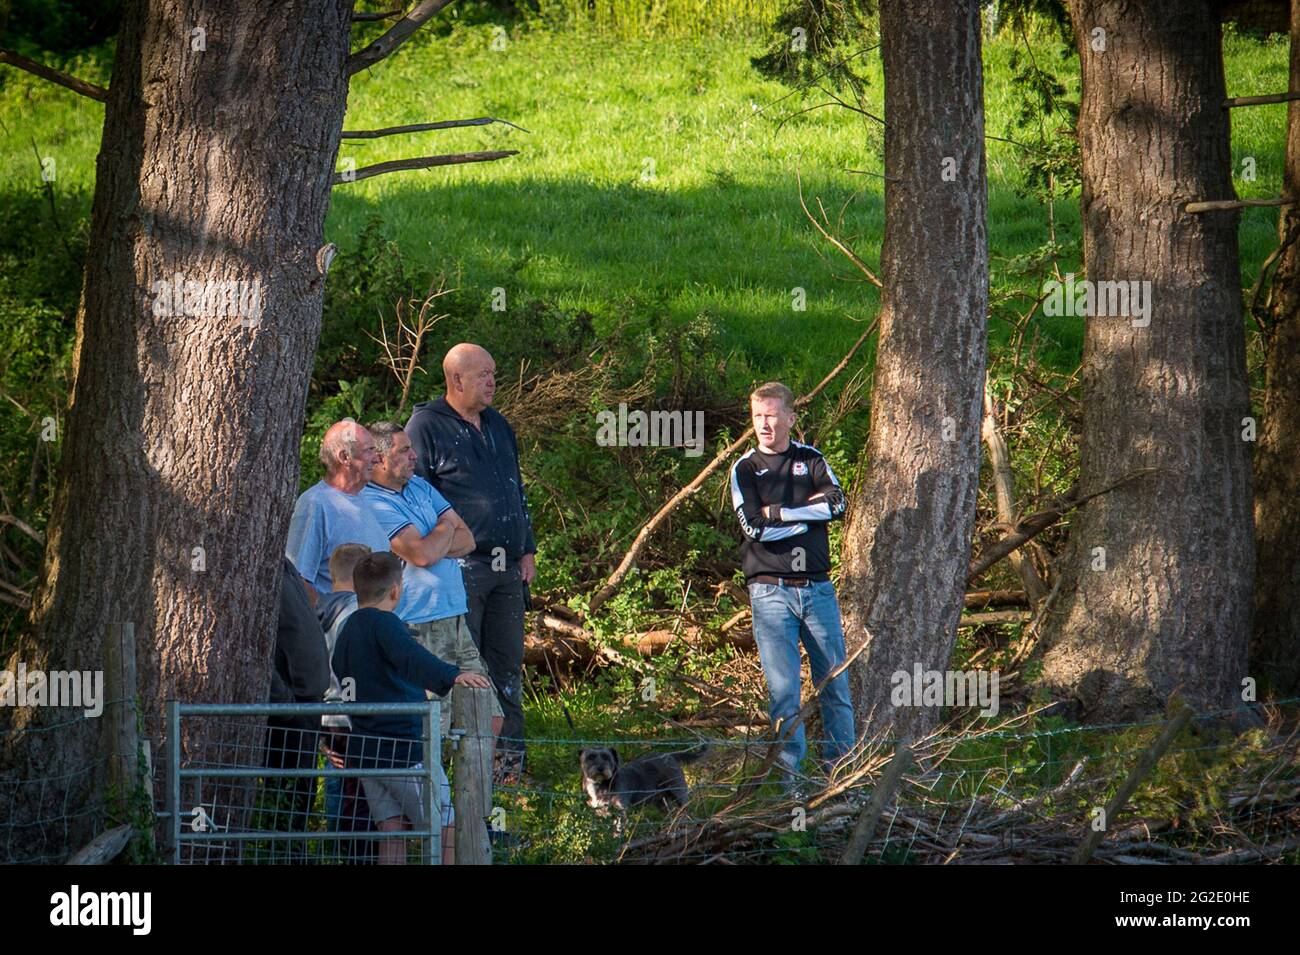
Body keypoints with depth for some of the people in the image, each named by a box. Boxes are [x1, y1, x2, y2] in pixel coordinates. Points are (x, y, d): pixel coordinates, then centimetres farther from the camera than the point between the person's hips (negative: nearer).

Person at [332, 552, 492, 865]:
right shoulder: (383, 623, -12)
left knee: (392, 831, 7)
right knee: (444, 830, -1)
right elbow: (413, 659, -32)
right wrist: (452, 676, -47)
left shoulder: (347, 631, 15)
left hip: (365, 750, 8)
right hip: (405, 748, -8)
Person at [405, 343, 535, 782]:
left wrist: (527, 549, 19)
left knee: (507, 663, 8)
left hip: (507, 567, 7)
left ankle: (507, 754, 14)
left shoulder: (498, 426, 18)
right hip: (460, 567, -7)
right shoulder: (426, 427, -5)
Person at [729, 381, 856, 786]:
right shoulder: (745, 469, 5)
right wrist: (810, 512, -7)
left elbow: (837, 504, -7)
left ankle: (840, 765, 9)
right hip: (771, 591, -2)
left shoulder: (811, 459, 10)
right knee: (783, 688, -5)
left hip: (817, 587, 2)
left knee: (835, 681, 2)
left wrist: (780, 513, -11)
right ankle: (790, 771, -1)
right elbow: (755, 528, -9)